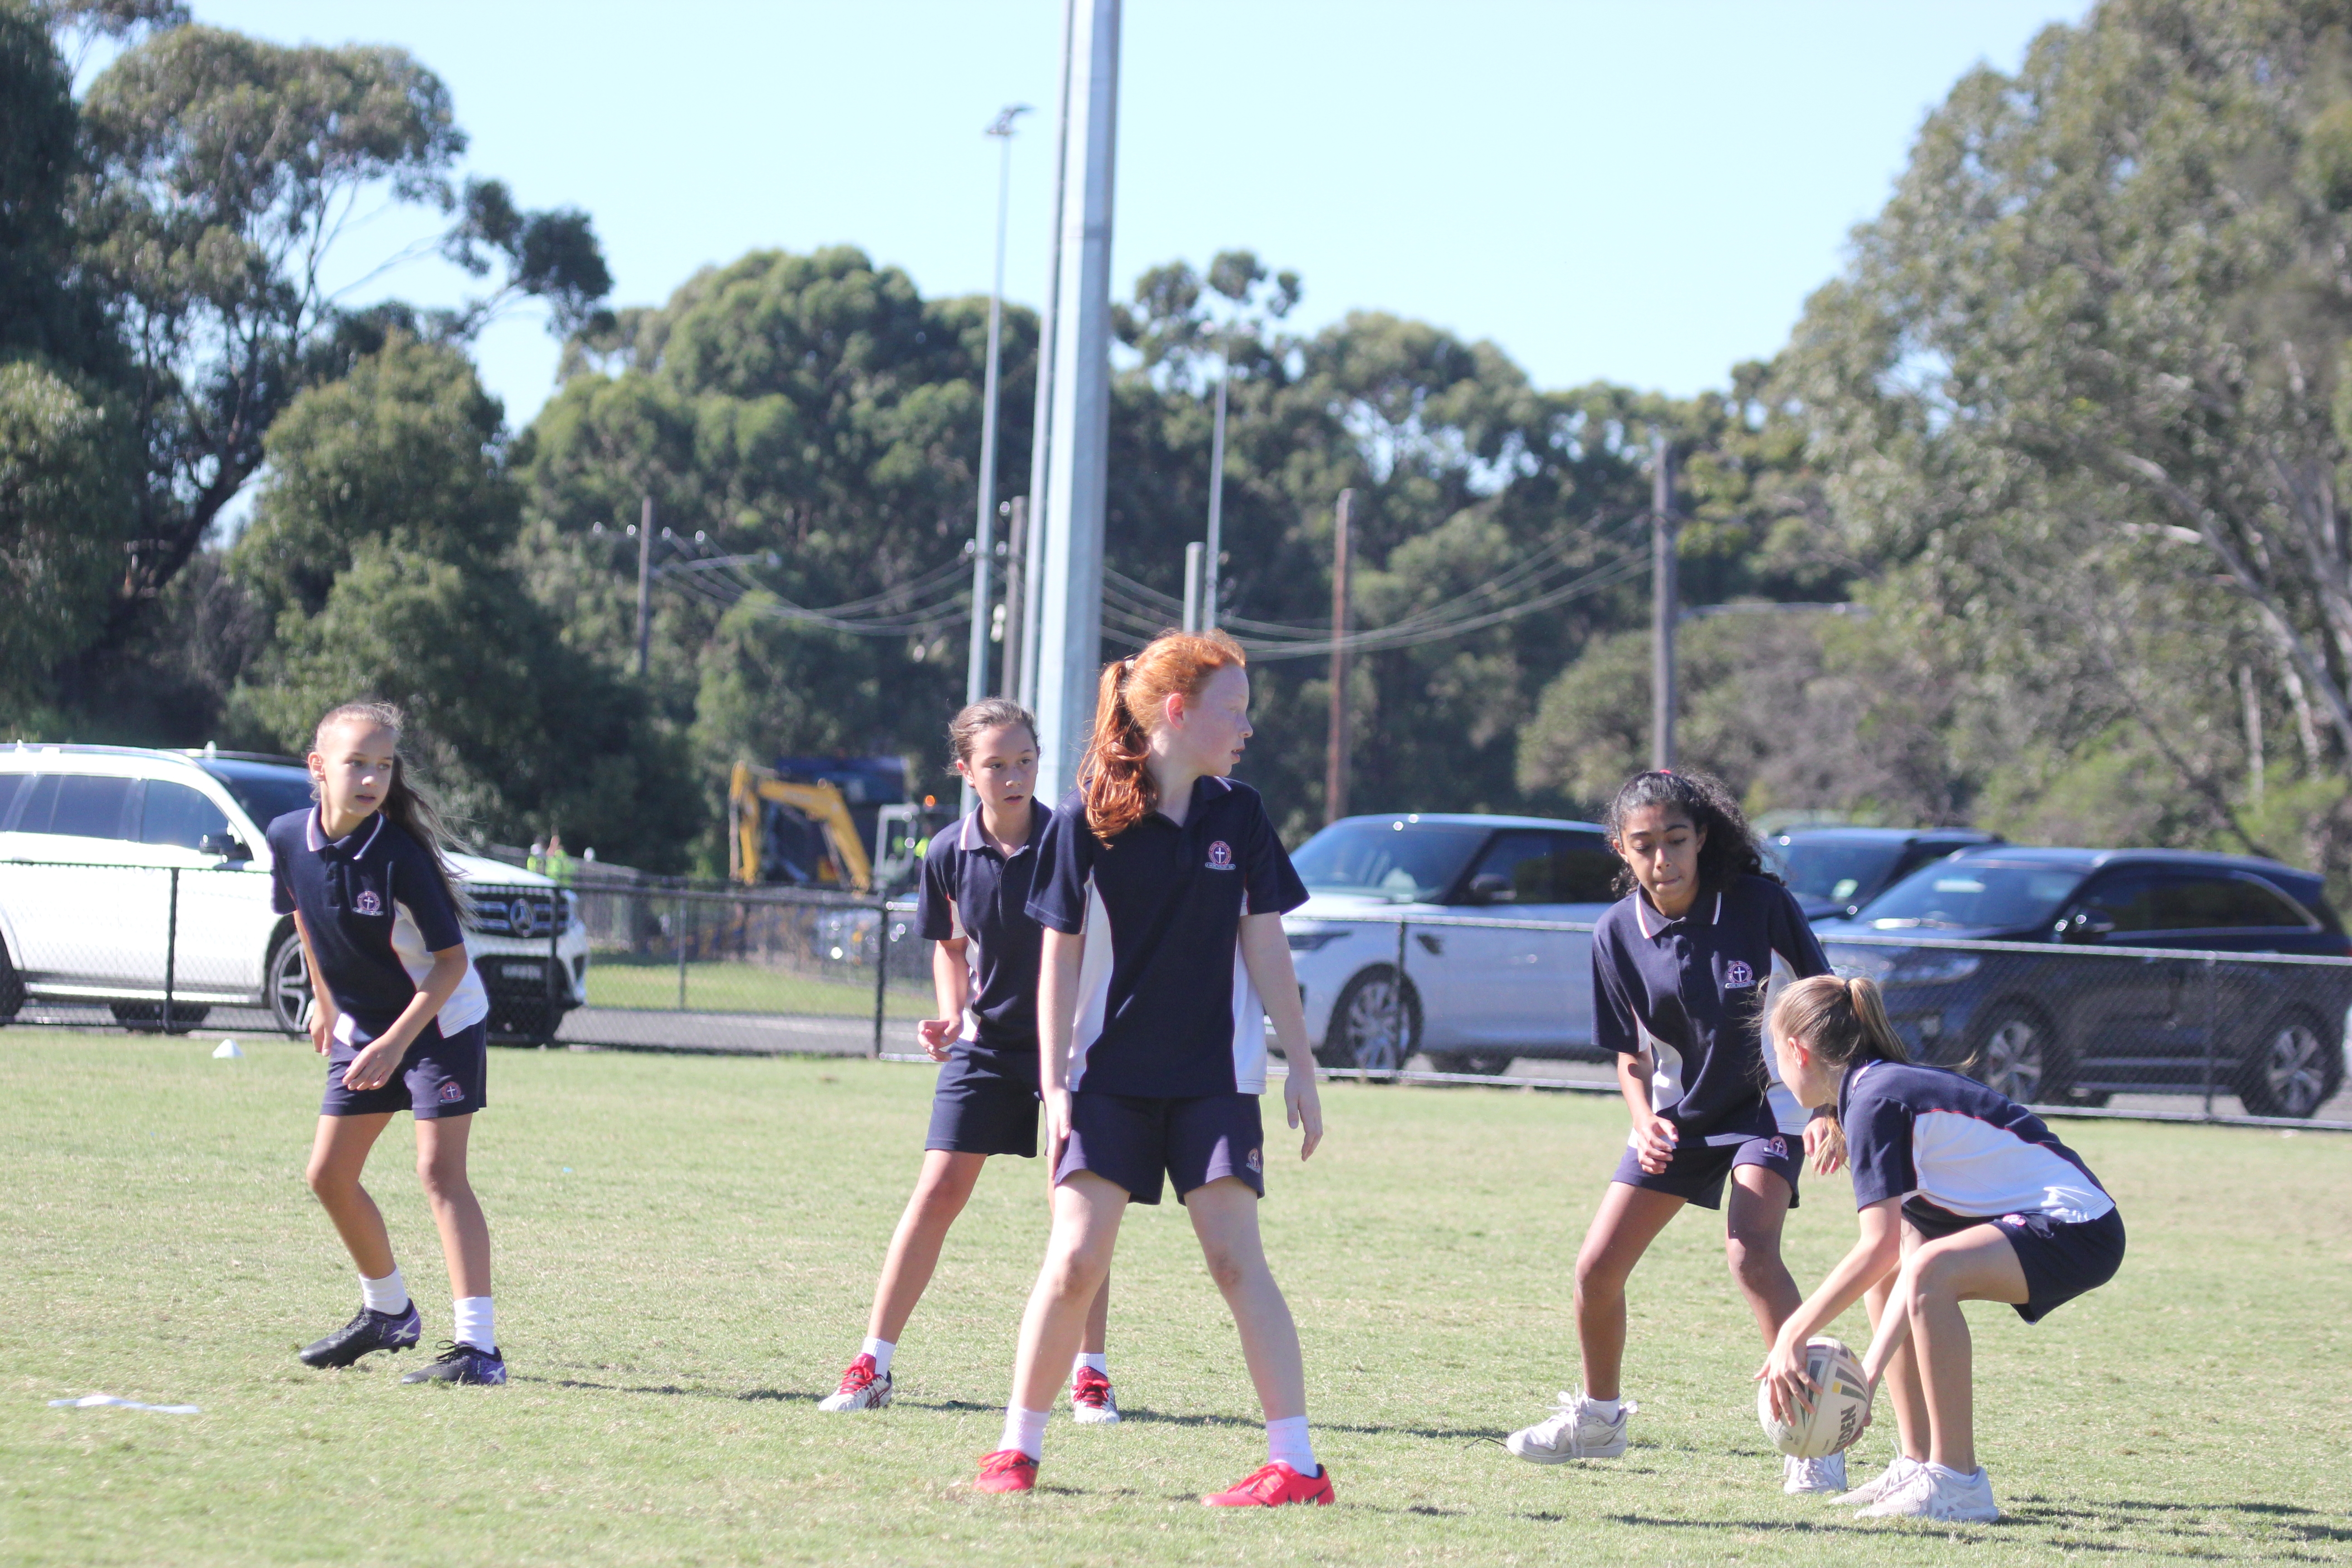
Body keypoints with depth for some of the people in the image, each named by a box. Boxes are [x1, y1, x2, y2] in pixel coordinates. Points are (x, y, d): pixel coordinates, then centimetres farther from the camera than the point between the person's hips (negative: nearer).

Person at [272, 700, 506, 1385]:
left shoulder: (399, 855, -26)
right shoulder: (290, 838, -9)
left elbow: (451, 958, -22)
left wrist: (397, 1041, -27)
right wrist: (324, 1001, 18)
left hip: (439, 1021, -7)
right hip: (363, 1026, 7)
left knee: (439, 1170, -17)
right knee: (329, 1174, 9)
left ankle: (478, 1347, -22)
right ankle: (389, 1312, 32)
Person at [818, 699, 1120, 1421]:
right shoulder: (950, 855, -4)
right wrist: (951, 1014, -2)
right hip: (985, 1043, 2)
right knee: (940, 1189, -4)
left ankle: (1089, 1374, 9)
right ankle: (873, 1364, 1)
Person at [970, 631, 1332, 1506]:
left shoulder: (1238, 817, 3)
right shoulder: (1087, 821, -5)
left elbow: (1265, 948, 7)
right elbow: (1060, 959, -2)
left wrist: (1301, 1068, 4)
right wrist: (1055, 1086, -5)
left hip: (1213, 1075, 1)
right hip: (1108, 1074, -1)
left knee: (1235, 1256, -8)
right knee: (1076, 1256, -8)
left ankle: (1296, 1465, -8)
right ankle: (1016, 1451, 6)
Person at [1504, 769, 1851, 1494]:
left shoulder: (1759, 903, -19)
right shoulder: (1618, 934, -10)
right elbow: (1631, 1054, 1)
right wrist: (1645, 1122, -18)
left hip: (1765, 1106, -4)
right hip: (1677, 1115, 4)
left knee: (1751, 1253, -28)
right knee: (1596, 1270, 1)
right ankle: (1598, 1416, 29)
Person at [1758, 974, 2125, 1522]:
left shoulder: (1874, 1101, -15)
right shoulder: (1892, 1083, 14)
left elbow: (1880, 1247, -22)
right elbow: (1890, 1253, 10)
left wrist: (1793, 1335, -18)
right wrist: (1871, 1370, 4)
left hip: (2077, 1229, -11)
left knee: (1929, 1273, -33)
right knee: (1886, 1271, 20)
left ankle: (1958, 1483, -26)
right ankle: (1918, 1464, 19)